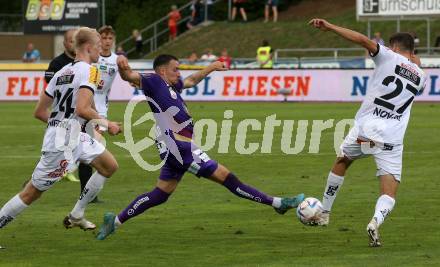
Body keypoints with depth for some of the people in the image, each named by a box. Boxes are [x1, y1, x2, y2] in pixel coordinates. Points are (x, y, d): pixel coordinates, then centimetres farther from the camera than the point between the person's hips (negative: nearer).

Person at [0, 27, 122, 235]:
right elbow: (81, 109, -26)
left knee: (110, 166, 17)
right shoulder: (89, 71, -12)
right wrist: (106, 124, -13)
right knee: (32, 192, -2)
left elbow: (39, 112, 14)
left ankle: (76, 216, 21)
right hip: (63, 143, -9)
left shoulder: (62, 72, 13)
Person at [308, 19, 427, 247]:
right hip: (391, 141, 1)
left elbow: (363, 40, -15)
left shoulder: (389, 57, 1)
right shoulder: (420, 76, 15)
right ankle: (376, 221, -33)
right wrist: (416, 63, 44)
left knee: (341, 162, 29)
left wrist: (330, 27, -13)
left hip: (364, 129, -1)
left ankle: (324, 214, 37)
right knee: (389, 193, 0)